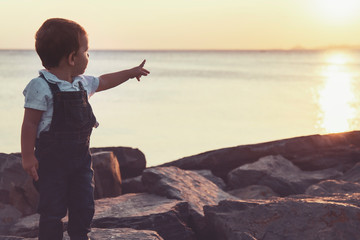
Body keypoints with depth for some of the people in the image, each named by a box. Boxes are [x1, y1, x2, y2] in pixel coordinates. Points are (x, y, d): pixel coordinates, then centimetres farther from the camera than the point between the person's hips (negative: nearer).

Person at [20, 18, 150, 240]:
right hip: (51, 160, -7)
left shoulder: (82, 83, 7)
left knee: (84, 206, 11)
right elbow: (30, 123, -15)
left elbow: (104, 82, 28)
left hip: (80, 157, 7)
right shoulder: (41, 87, -16)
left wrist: (131, 72, 35)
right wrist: (28, 156, -16)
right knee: (53, 209, 1)